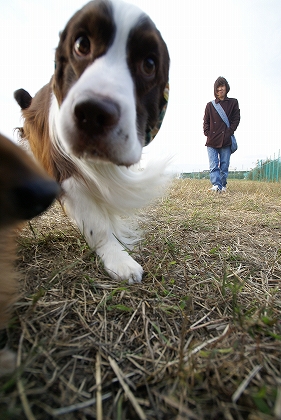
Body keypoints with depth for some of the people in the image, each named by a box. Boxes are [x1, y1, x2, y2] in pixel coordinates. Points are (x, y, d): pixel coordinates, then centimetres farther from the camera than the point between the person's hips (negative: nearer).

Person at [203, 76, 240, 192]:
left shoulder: (233, 103, 13)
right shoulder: (210, 105, 15)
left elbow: (236, 119, 8)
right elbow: (206, 122, 12)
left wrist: (229, 132, -6)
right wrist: (208, 134, -3)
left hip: (226, 141, 0)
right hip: (212, 141, 1)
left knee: (224, 166, 2)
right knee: (213, 166, -11)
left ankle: (223, 186, 10)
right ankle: (216, 185, -15)